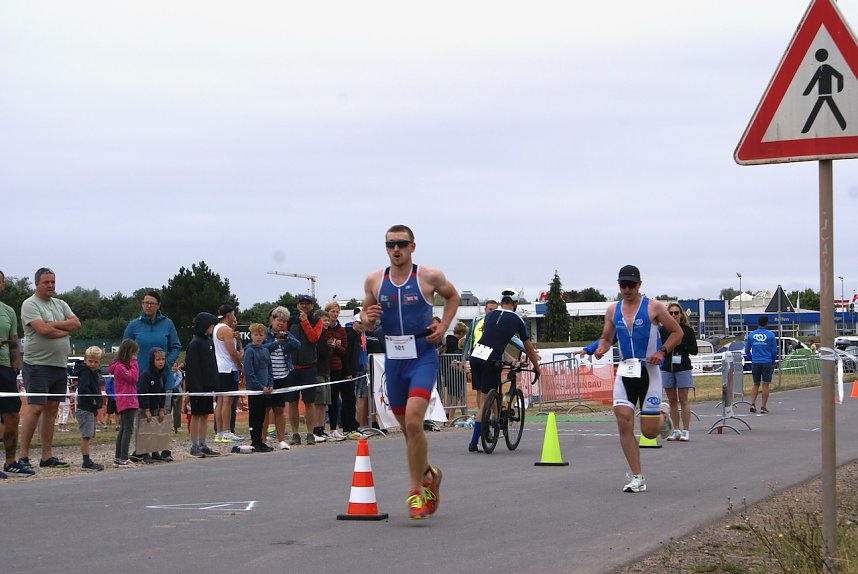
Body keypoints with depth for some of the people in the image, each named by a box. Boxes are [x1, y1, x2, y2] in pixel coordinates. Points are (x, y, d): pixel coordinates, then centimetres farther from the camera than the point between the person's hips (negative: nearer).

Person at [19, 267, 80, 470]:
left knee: (51, 408, 7)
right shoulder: (30, 305, -5)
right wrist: (65, 330, -4)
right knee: (36, 407, -10)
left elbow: (76, 323, 4)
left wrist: (53, 324, -8)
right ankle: (23, 455, -7)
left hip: (60, 365, 7)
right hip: (38, 364, -7)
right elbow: (42, 330, -17)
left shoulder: (61, 305, 17)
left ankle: (47, 456, 11)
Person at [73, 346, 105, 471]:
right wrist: (92, 400, -19)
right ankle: (86, 462, -11)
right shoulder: (85, 372, -14)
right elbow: (83, 388, -28)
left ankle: (87, 461, 19)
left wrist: (97, 402, 9)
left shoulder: (93, 372, 16)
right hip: (85, 408, -10)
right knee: (86, 435, -10)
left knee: (87, 436, 14)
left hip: (90, 409, 10)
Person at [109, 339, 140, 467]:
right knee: (128, 429, -13)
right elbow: (133, 377, -20)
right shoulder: (119, 366, -13)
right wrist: (133, 363, -13)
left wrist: (133, 363, 10)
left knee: (123, 429, 15)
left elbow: (135, 378, 19)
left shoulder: (124, 365, 18)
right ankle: (123, 459, -18)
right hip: (127, 402, -11)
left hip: (129, 401, 11)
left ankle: (118, 458, 20)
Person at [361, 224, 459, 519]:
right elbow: (365, 315, 15)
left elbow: (452, 296, 15)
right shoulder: (374, 280, 2)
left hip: (423, 358, -4)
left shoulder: (430, 276, -5)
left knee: (413, 421, -21)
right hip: (393, 360, 4)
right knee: (406, 426, 13)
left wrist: (444, 326, 1)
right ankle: (428, 474, 39)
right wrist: (367, 318, -9)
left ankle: (416, 490, -10)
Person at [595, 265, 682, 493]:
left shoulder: (653, 307, -4)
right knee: (624, 422, -13)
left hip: (649, 371, -3)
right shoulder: (613, 310, 7)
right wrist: (602, 349, -6)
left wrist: (662, 352, -14)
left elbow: (677, 332, 1)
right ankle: (637, 478, -6)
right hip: (625, 372, 3)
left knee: (649, 432, -2)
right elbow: (606, 338, 18)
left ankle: (662, 415, 36)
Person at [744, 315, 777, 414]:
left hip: (755, 364, 3)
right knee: (765, 385, 1)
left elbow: (747, 350, 8)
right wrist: (773, 362, 11)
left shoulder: (751, 335, 3)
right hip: (767, 363, -3)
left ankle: (752, 404, 0)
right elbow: (774, 351, -2)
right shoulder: (770, 335, -5)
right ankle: (763, 407, 0)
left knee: (756, 385, 13)